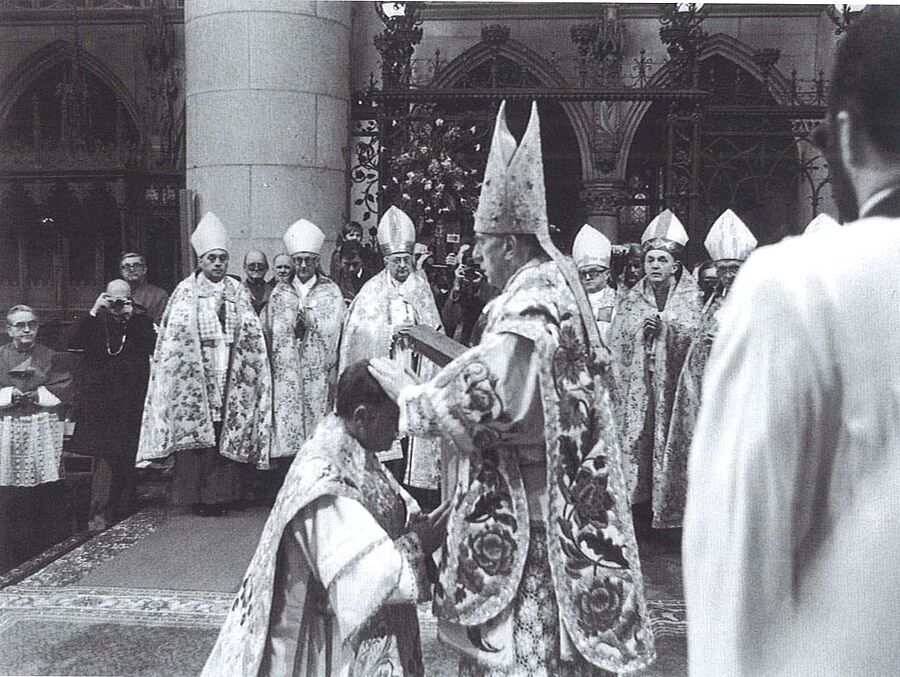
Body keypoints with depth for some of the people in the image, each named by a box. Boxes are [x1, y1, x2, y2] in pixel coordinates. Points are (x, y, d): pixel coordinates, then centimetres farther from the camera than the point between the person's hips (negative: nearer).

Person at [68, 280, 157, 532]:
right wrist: (94, 312, -13)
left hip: (131, 404, 1)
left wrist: (130, 317, -10)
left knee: (127, 458, 3)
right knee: (105, 456, -9)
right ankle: (98, 515, -6)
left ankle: (123, 515, 13)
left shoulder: (142, 322, 7)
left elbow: (152, 348, -5)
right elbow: (73, 344, -9)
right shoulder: (95, 322, 7)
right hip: (99, 402, -1)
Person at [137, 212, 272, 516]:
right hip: (195, 374, -2)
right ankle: (198, 495, 3)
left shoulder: (238, 292, 12)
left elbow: (252, 336, 11)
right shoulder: (186, 292, 5)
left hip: (229, 375, 2)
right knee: (195, 430, -4)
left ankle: (223, 494, 7)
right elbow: (173, 334, -1)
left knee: (228, 430, 0)